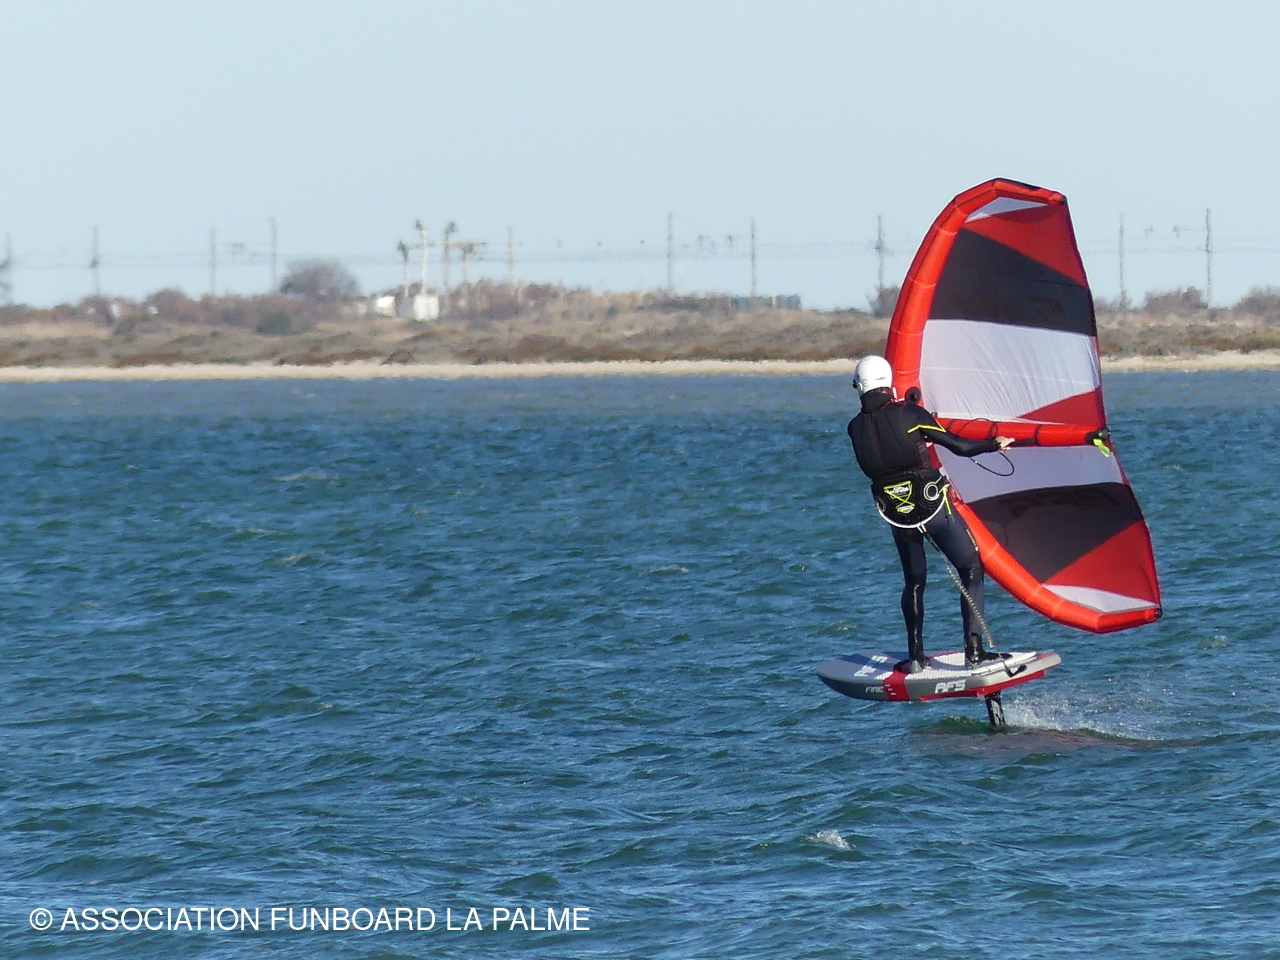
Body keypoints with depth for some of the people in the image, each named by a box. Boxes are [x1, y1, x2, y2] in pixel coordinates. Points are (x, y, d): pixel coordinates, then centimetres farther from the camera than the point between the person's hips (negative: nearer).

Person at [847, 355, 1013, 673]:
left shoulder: (856, 429, -1)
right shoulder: (910, 414, -11)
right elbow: (959, 447, -7)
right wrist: (994, 445, 10)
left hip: (898, 516, 4)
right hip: (934, 508, -4)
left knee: (914, 583, 22)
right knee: (971, 571, 9)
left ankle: (916, 657, 14)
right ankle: (974, 650, -2)